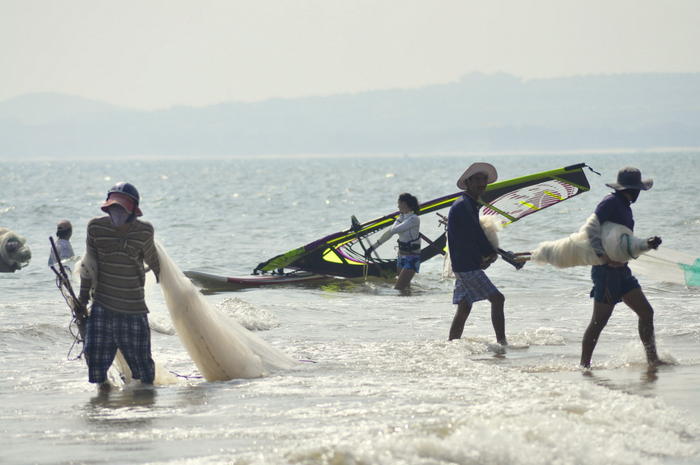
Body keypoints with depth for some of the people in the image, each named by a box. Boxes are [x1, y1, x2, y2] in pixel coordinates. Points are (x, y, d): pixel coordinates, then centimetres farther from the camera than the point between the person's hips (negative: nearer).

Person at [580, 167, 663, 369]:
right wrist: (603, 256, -31)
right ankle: (584, 364, 1)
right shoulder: (611, 203, -11)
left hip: (621, 270, 9)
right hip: (606, 270, -9)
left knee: (646, 312, 7)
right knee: (599, 321, -6)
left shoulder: (625, 207, 18)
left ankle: (652, 359, 14)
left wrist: (647, 244, 9)